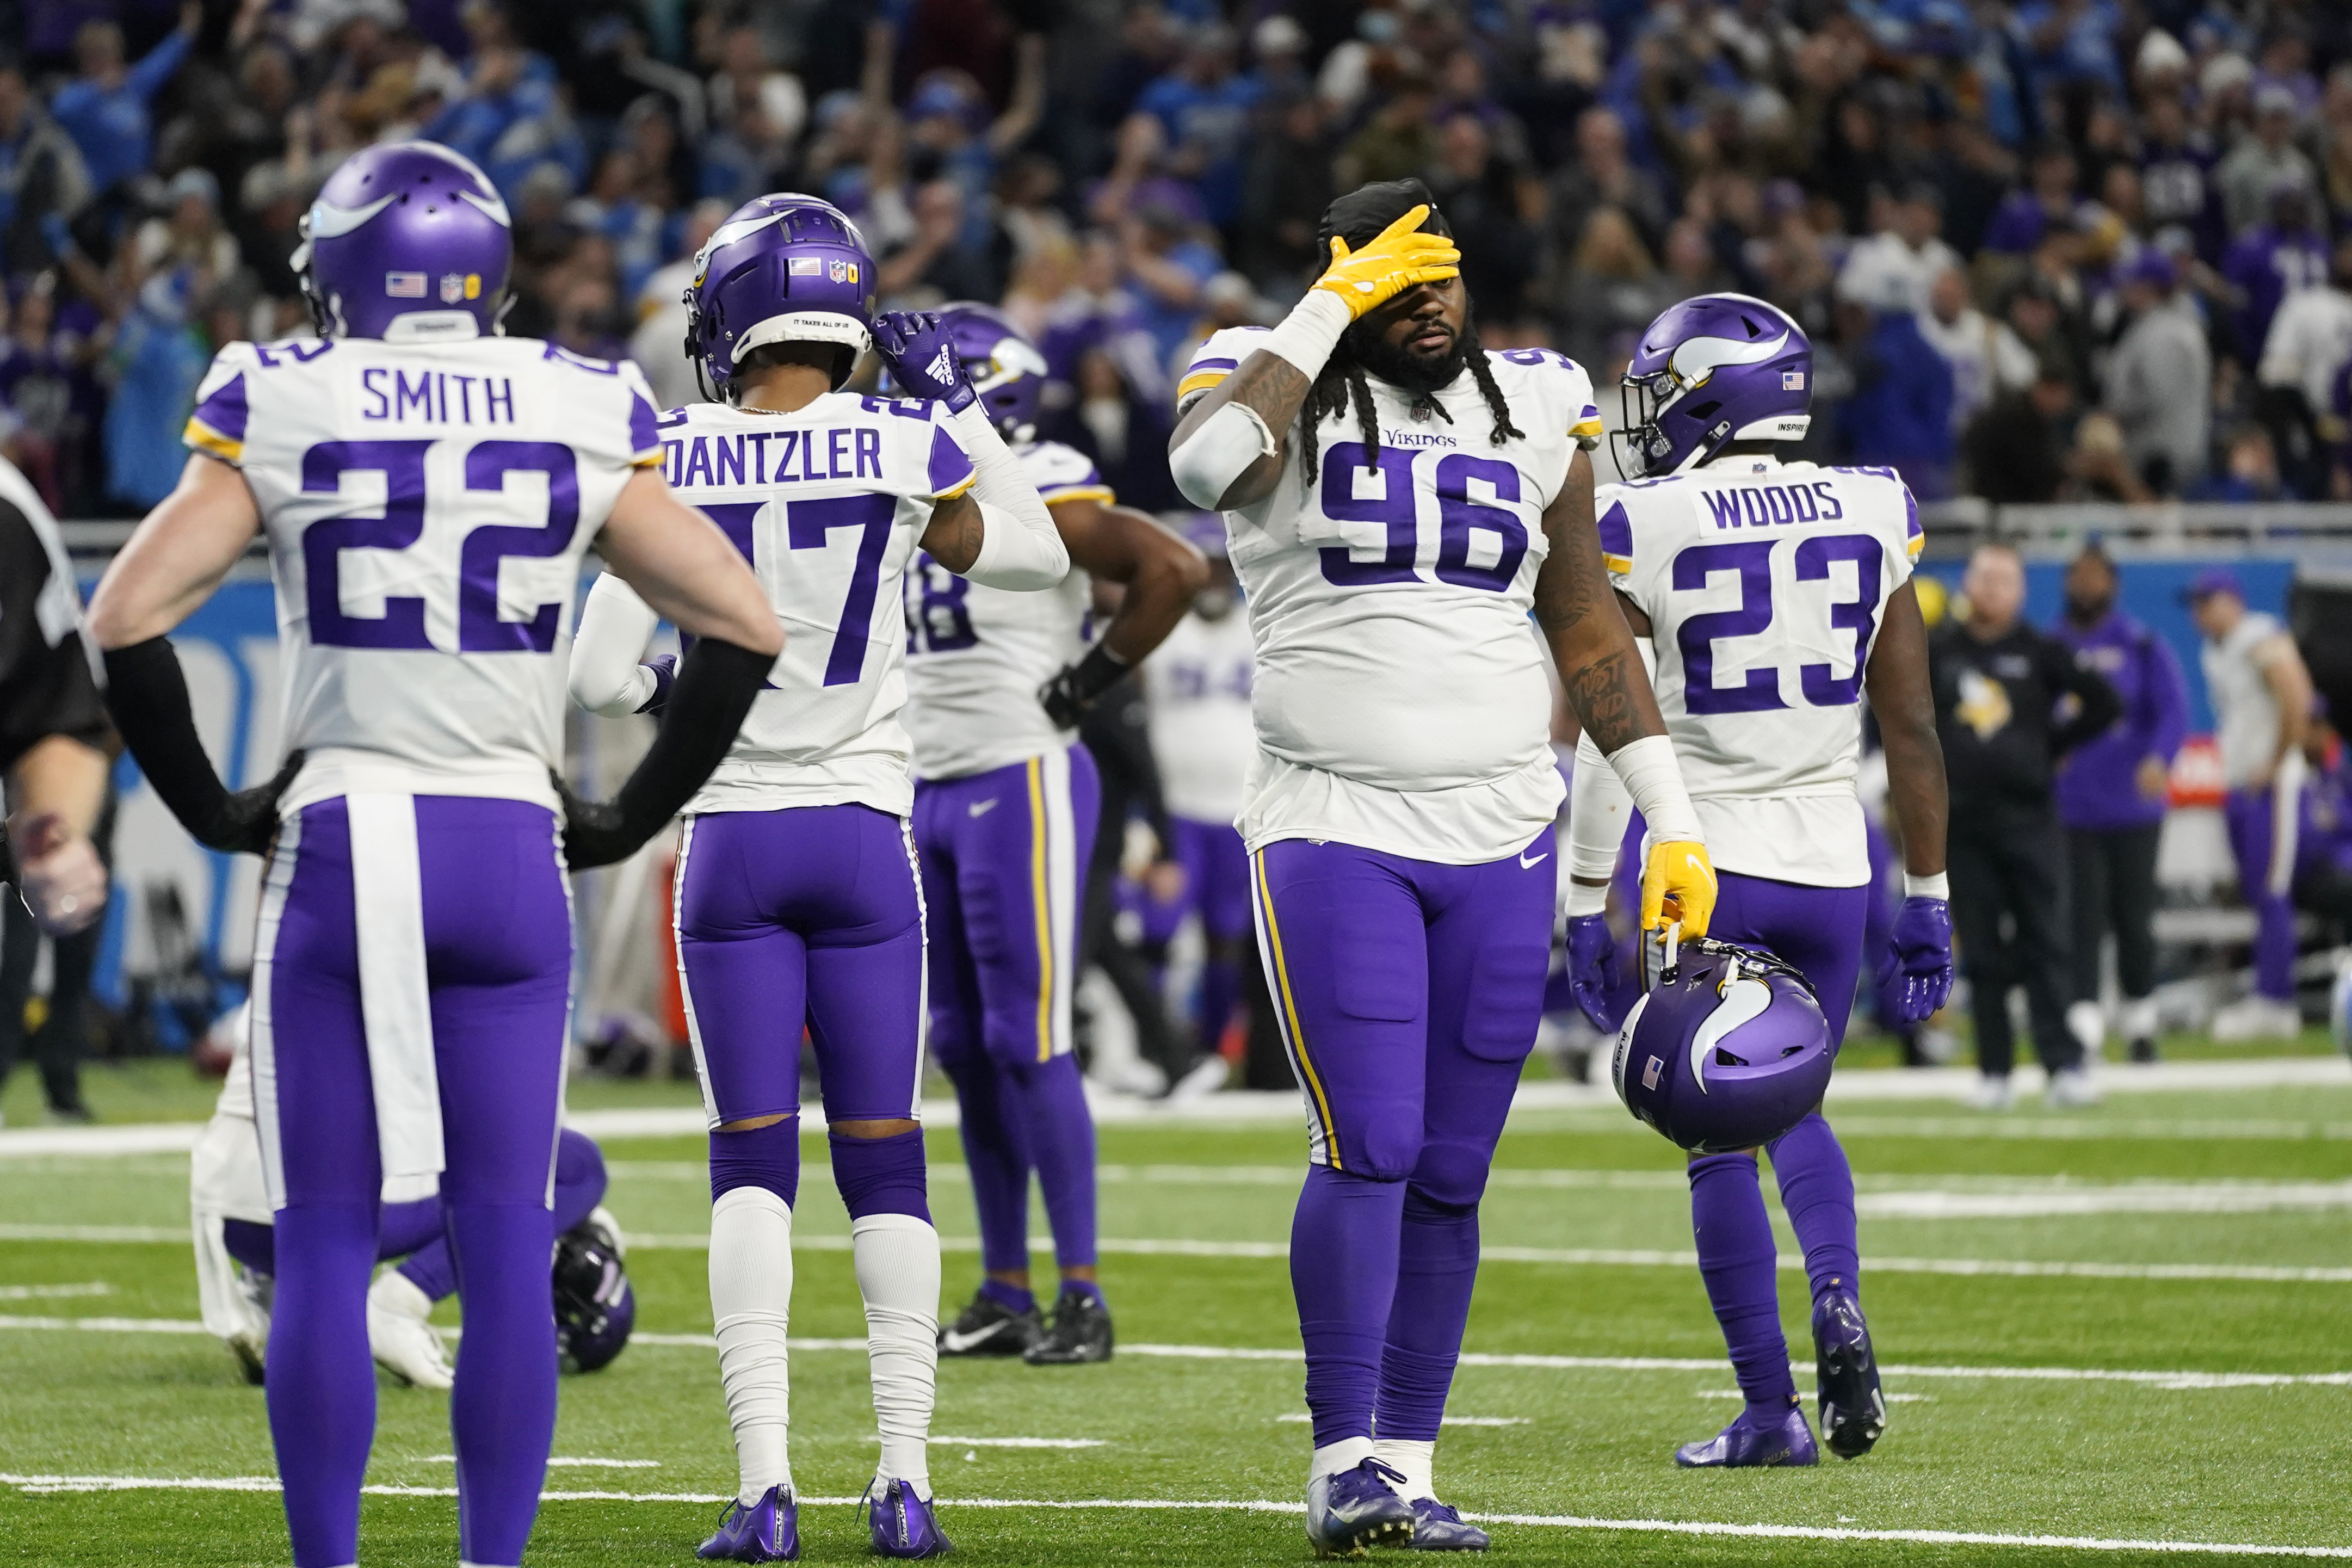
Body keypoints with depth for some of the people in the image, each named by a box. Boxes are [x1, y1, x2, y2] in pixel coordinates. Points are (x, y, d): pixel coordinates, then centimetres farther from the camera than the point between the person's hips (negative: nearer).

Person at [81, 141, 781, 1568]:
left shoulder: (283, 414, 0)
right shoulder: (577, 423, 3)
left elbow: (129, 616, -4)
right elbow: (744, 627, 2)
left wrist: (209, 807, 7)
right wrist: (633, 818, 11)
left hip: (338, 849, -1)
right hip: (512, 856, 1)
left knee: (326, 1250, 4)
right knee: (505, 1246, 5)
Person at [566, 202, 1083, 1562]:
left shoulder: (674, 460, -6)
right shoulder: (905, 443, -7)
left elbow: (601, 674, -6)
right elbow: (1038, 558, 11)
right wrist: (957, 396, 15)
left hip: (731, 840, 0)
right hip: (866, 839, 0)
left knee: (753, 1165, 5)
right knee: (884, 1158, 9)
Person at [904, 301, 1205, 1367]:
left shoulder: (1038, 498, -13)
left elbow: (1174, 569, -22)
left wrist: (1093, 679, -15)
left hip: (1020, 787, -9)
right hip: (933, 791, 9)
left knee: (1027, 1043, -9)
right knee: (963, 1047, 8)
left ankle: (1083, 1296, -5)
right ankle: (1005, 1295, 14)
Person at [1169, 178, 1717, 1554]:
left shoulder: (1532, 412, 10)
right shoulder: (1284, 388, -2)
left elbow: (1589, 632, 15)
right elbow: (1208, 464, -27)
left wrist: (1673, 821, 11)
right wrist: (1329, 309, -19)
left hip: (1502, 839, 4)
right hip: (1334, 827, -4)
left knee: (1451, 1175, 5)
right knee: (1368, 1152, -13)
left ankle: (1410, 1464, 12)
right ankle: (1343, 1462, -8)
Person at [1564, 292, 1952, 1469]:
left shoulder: (1644, 529, -8)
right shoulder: (1872, 515, 2)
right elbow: (1912, 729, 5)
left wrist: (1585, 906, -2)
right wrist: (1927, 902, 12)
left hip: (1705, 868, -3)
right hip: (1831, 863, 3)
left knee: (1720, 1140, 7)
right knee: (1794, 1109, 22)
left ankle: (1769, 1410, 5)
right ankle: (1838, 1296, -5)